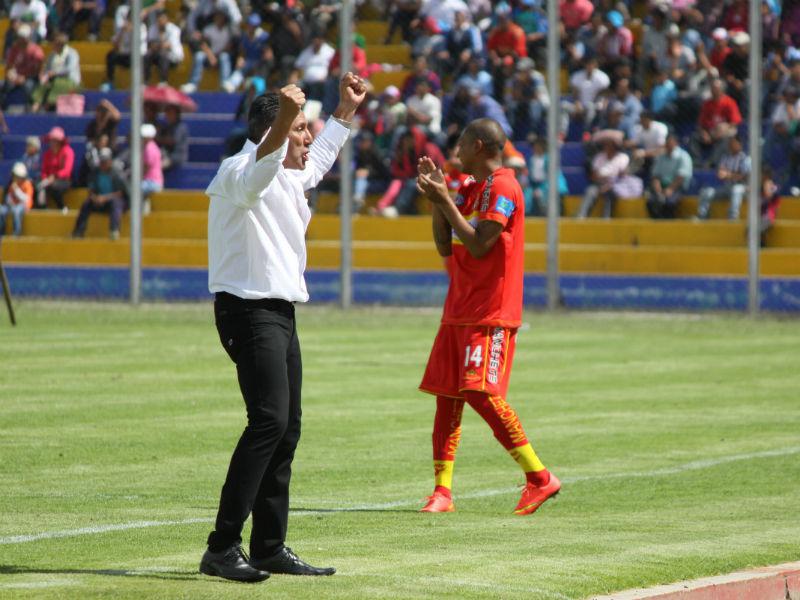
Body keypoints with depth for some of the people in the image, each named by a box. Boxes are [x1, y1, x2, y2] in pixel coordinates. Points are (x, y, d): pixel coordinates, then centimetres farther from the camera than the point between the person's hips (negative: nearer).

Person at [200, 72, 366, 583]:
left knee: (286, 428, 10)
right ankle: (222, 548, -24)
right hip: (250, 309, -11)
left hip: (280, 313, 11)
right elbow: (260, 168, -39)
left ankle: (271, 548, 16)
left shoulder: (290, 176, 19)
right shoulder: (240, 171, -12)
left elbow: (320, 157, 43)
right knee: (269, 420, -22)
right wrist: (285, 122, -55)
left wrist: (346, 109, 48)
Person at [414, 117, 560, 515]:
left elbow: (479, 245, -19)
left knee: (481, 393, -17)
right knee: (446, 397, 5)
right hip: (459, 310, 10)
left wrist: (444, 201, -15)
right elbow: (445, 247, 14)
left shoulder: (502, 188, -11)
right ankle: (442, 491, 6)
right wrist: (437, 197, 6)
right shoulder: (469, 189, 18)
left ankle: (540, 478, -10)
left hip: (490, 314, -10)